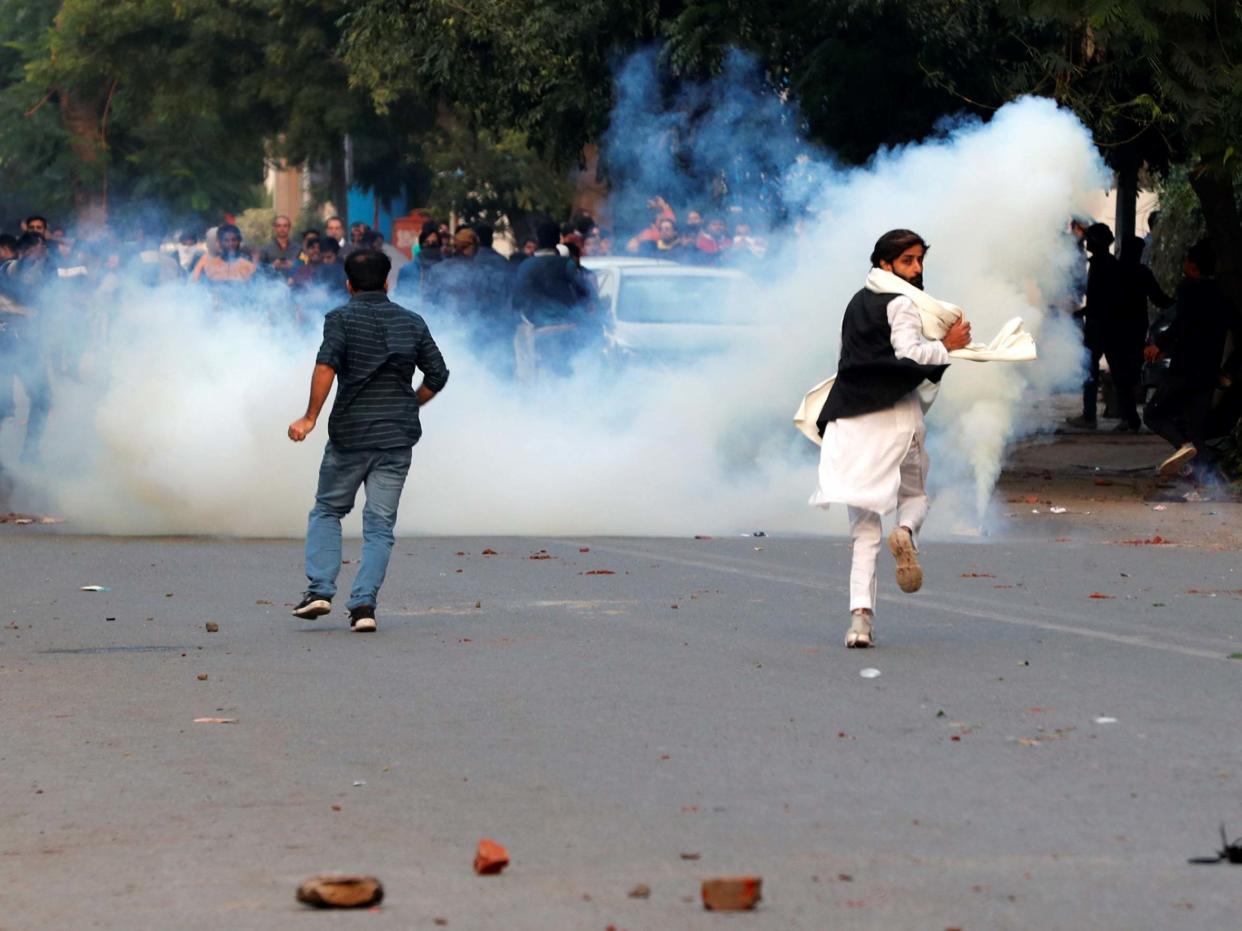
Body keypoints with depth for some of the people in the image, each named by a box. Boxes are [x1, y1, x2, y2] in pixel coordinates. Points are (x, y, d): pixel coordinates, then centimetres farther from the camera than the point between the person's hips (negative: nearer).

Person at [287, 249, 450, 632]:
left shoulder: (342, 318, -3)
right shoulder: (412, 322, 9)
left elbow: (327, 365, -18)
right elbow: (437, 374, 9)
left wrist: (310, 417, -15)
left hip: (350, 433, -2)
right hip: (397, 438, 2)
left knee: (326, 510, 16)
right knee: (380, 525, 4)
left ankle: (320, 590, 1)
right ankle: (364, 604, -8)